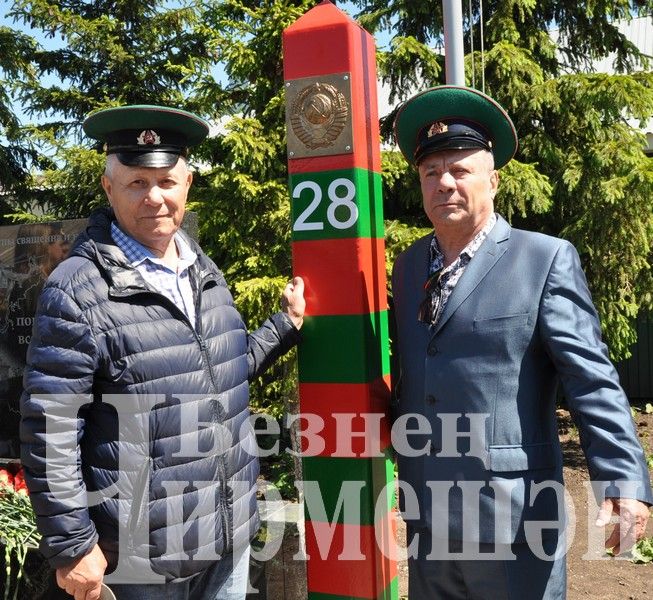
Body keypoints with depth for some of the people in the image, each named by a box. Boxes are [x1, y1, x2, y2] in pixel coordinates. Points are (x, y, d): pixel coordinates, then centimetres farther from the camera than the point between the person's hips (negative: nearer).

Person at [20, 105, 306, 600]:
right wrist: (72, 545, -12)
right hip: (145, 551, -6)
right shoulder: (78, 291, -15)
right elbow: (49, 432, -14)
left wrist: (287, 323, 9)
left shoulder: (204, 272, 5)